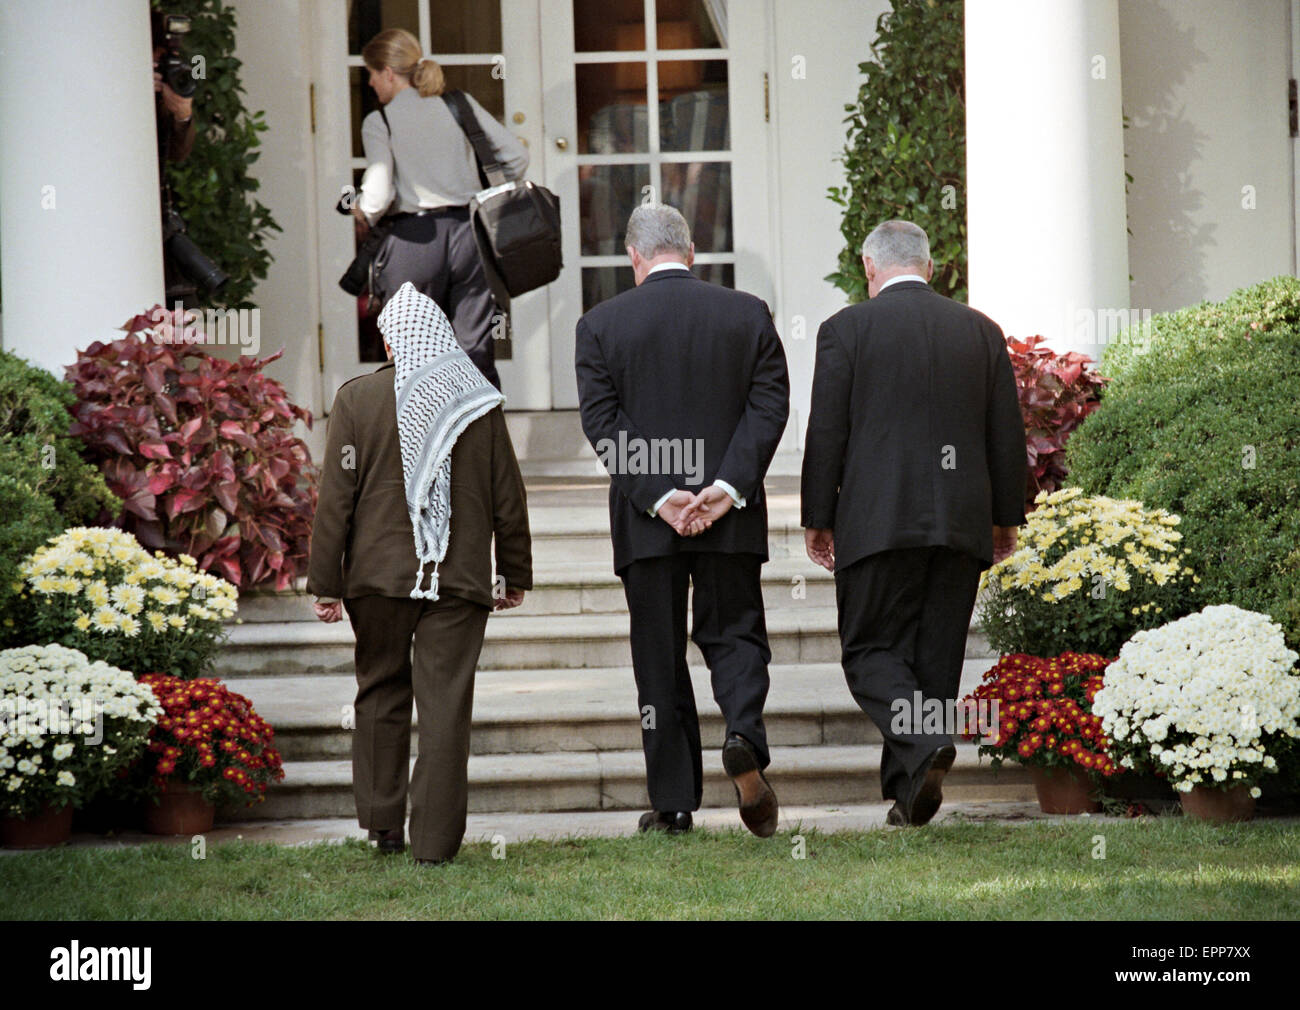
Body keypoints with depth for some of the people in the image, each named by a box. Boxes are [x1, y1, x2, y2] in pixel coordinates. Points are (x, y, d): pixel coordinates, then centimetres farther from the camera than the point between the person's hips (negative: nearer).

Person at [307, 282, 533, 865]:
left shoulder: (356, 400, -4)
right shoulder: (480, 404, 1)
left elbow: (335, 499, -4)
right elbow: (509, 498, 7)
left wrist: (326, 582, 2)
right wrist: (514, 575, 18)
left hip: (378, 576, 0)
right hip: (460, 578, 0)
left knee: (380, 693, 15)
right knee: (445, 704, 1)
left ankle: (383, 825, 19)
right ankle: (434, 840, -1)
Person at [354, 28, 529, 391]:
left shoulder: (379, 123, -2)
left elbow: (378, 196, -13)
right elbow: (515, 156, 9)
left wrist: (362, 211, 8)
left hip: (415, 239, -4)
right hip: (469, 234, 4)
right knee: (477, 357, 5)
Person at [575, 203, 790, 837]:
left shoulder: (601, 326, 0)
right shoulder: (749, 314, 3)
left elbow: (603, 422, -8)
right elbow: (770, 405, -4)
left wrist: (658, 497, -11)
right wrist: (727, 487, -10)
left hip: (645, 521, -1)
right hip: (732, 519, 1)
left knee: (659, 658, 7)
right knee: (733, 635, 11)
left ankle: (673, 801, 9)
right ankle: (744, 737, -18)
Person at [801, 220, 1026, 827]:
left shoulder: (847, 329, -2)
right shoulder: (980, 331, 8)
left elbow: (826, 433, -3)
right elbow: (1007, 434, 10)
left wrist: (818, 518, 4)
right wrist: (1006, 515, 18)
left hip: (878, 521, -4)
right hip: (962, 524, 4)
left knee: (871, 652, 3)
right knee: (936, 659, 10)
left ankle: (925, 745, -22)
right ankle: (907, 792, 12)